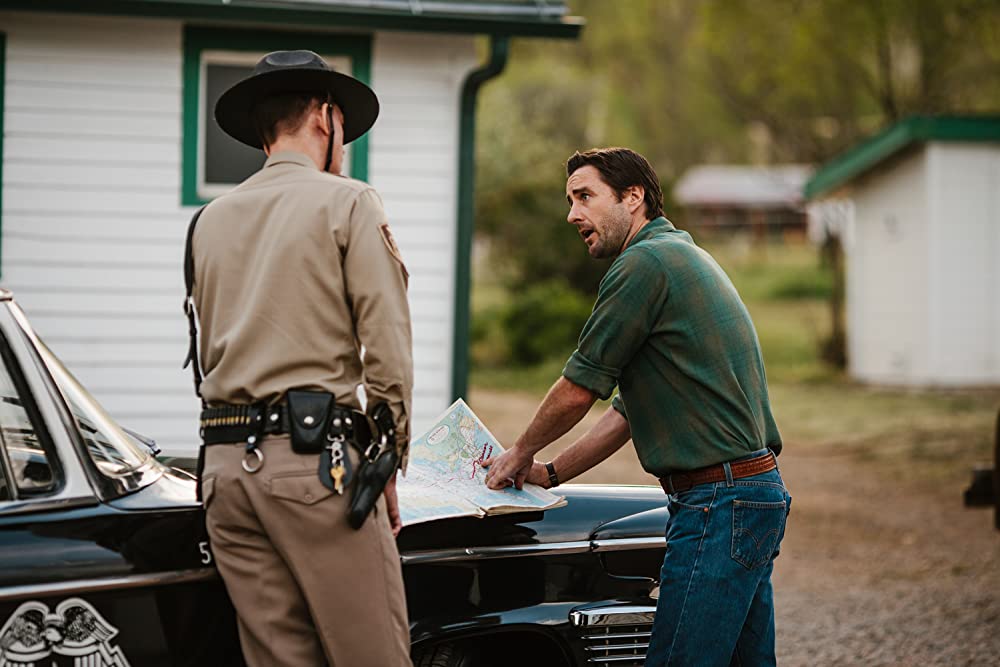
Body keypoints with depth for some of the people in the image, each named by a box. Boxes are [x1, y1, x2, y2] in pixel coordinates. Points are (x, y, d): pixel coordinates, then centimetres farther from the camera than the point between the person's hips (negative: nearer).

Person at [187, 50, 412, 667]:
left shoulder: (212, 221, 18)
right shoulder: (347, 203, 0)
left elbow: (210, 354, 17)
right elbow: (387, 350, -6)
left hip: (227, 465, 6)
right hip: (316, 455, -6)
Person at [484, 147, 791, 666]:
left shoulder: (644, 263, -10)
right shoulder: (684, 258, 22)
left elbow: (577, 391, -7)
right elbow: (628, 410, 26)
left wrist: (521, 454, 11)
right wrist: (548, 475, 24)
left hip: (719, 502, -10)